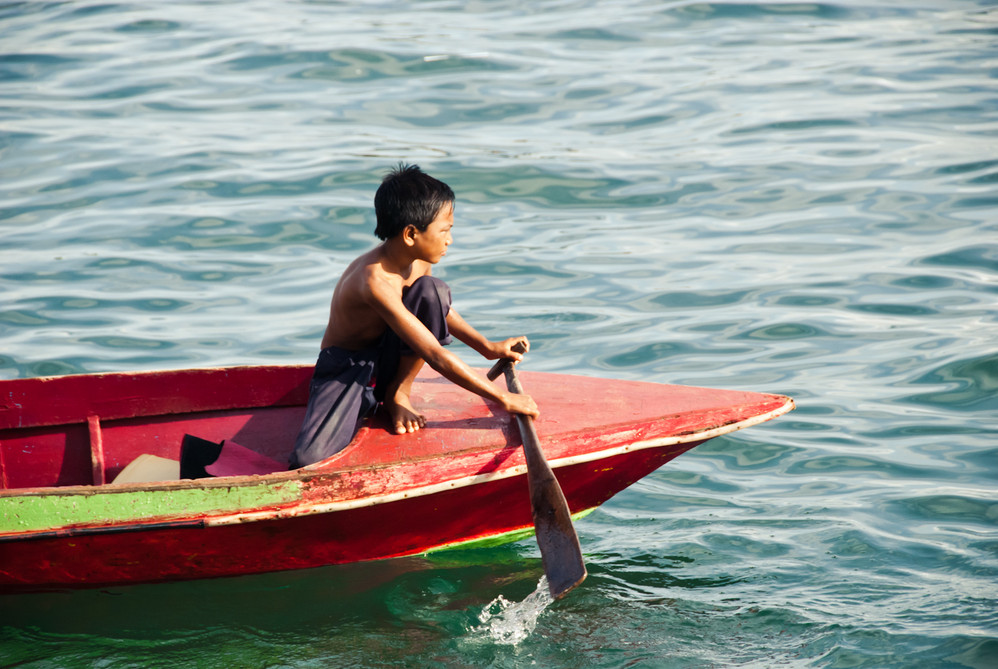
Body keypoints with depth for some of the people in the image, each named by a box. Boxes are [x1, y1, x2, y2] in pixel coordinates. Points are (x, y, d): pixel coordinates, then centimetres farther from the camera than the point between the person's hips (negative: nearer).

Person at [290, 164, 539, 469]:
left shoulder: (416, 260, -8)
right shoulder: (375, 282, -34)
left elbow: (439, 307, 18)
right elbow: (437, 357, -35)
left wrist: (487, 347, 10)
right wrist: (504, 399, -32)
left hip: (388, 362, 7)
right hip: (346, 371, -7)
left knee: (431, 290, -21)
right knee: (308, 458, -35)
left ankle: (399, 393, -3)